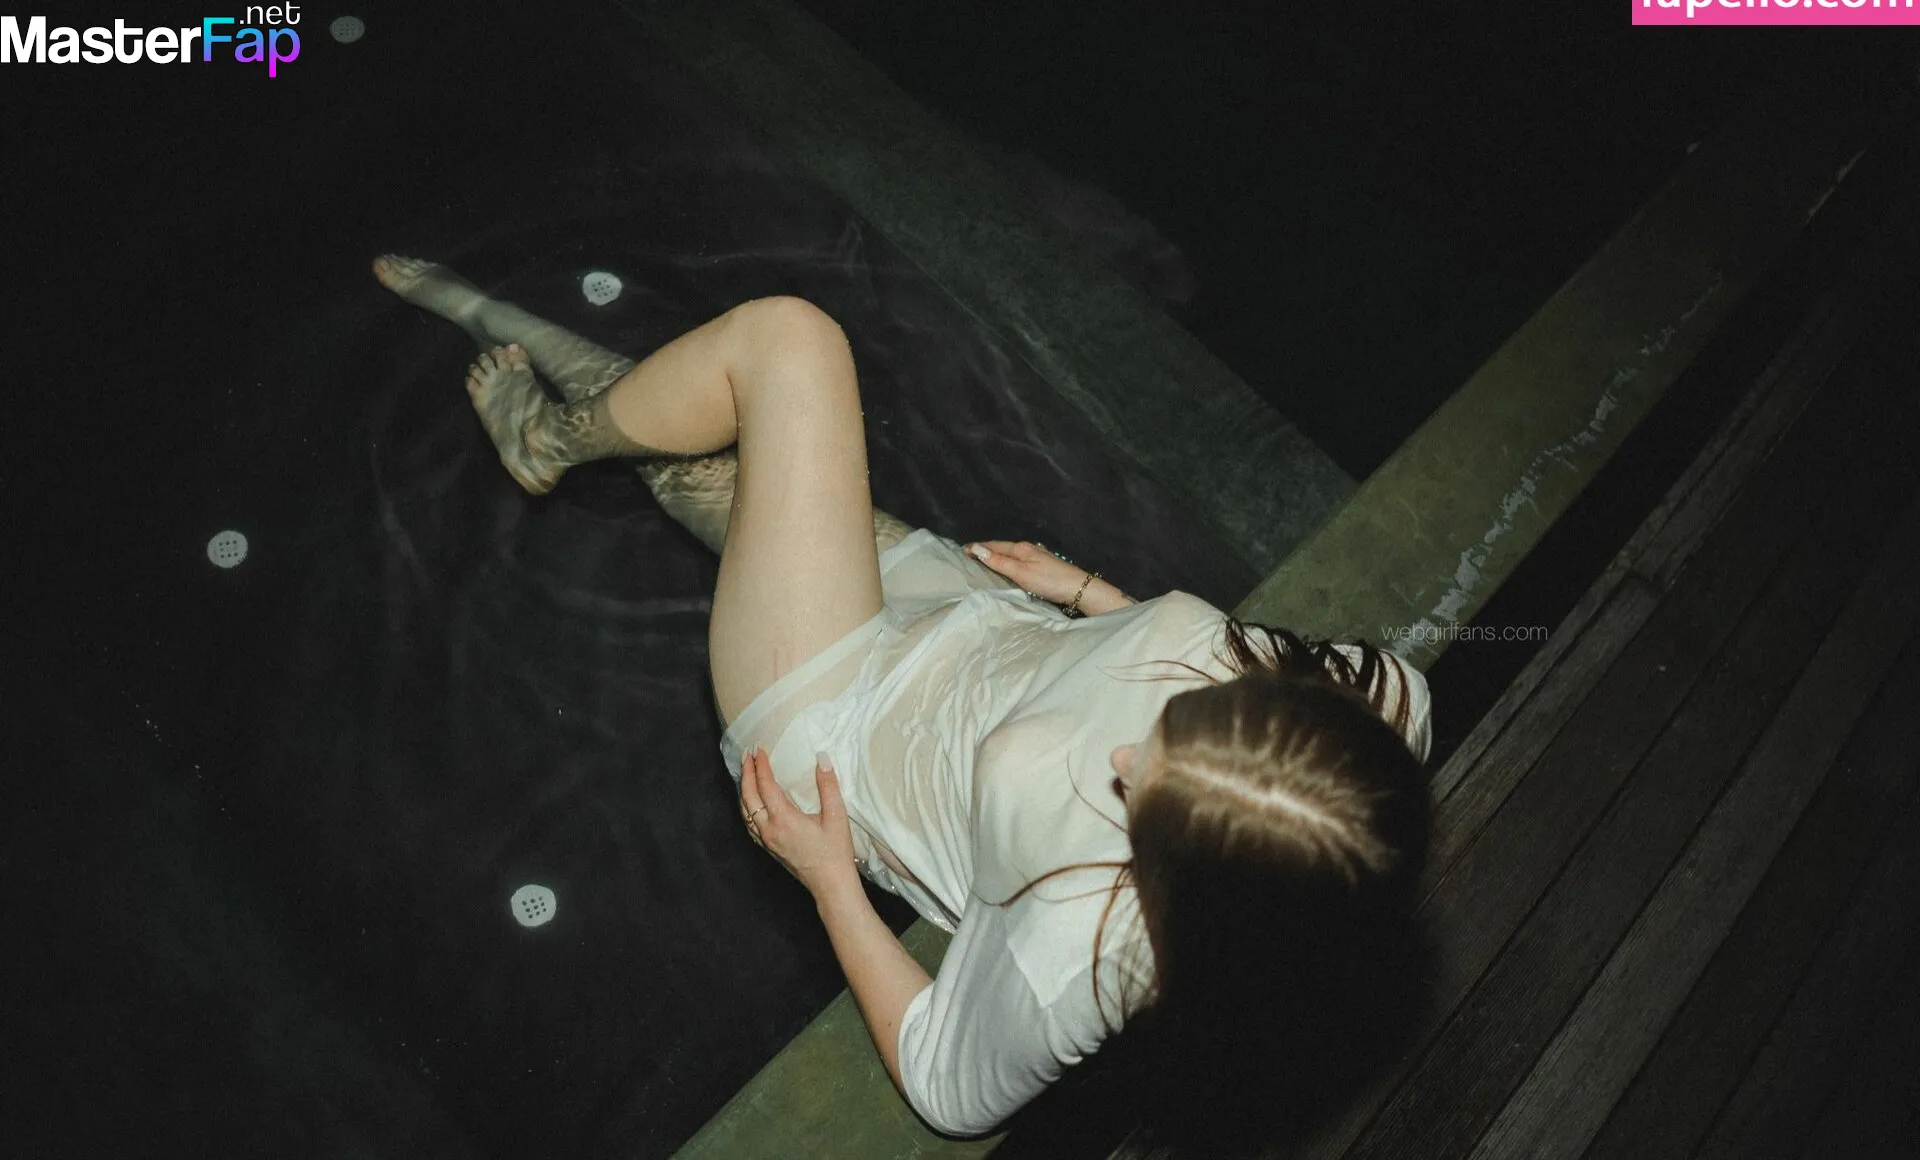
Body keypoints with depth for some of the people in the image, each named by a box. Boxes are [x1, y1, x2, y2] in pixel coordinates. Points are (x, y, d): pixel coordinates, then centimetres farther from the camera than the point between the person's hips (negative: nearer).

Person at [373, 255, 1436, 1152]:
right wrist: (1086, 592, 2)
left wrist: (828, 879, -15)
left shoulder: (1078, 956, -39)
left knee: (786, 339, -6)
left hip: (838, 729, -6)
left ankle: (551, 439, 28)